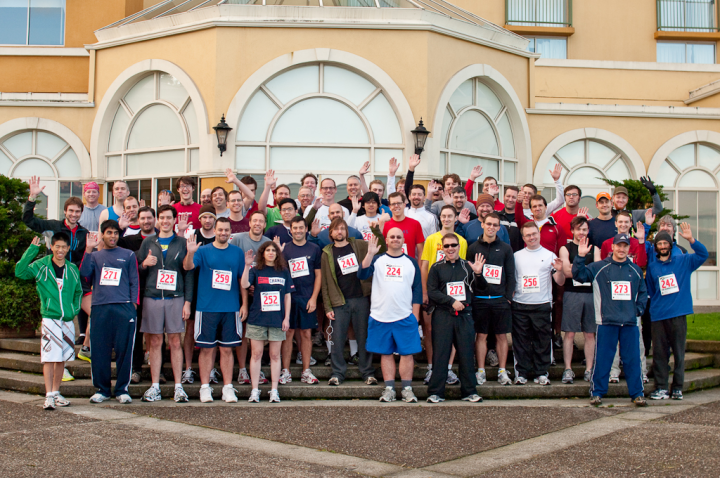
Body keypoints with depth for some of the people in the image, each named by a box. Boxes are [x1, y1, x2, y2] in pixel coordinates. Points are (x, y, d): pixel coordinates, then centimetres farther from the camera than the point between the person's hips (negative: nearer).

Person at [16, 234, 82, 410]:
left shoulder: (72, 269, 10)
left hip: (68, 320, 4)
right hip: (50, 319, -4)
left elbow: (78, 291, 23)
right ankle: (49, 396, -6)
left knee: (62, 358, 10)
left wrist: (75, 308, 9)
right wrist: (32, 249, -20)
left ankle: (56, 393, 21)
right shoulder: (41, 266, -1)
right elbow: (20, 272, -18)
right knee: (49, 357, -7)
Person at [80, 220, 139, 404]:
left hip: (124, 308, -1)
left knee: (124, 350, -3)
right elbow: (84, 273, 0)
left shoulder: (128, 255, 14)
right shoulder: (95, 256, 18)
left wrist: (133, 304, -1)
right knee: (99, 351, 1)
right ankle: (102, 389, 12)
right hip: (99, 308, 1)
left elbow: (135, 282, 10)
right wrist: (88, 249, -5)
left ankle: (122, 389, 6)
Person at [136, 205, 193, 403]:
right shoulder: (148, 242, 12)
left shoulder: (182, 243, 7)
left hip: (175, 298, -2)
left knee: (175, 342, -1)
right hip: (152, 297, 2)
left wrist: (187, 301, -3)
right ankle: (155, 387, 9)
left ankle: (178, 386, 2)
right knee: (154, 342, 3)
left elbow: (189, 274, 4)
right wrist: (145, 264, -8)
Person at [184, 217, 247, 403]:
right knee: (206, 348, 2)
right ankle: (205, 387, 9)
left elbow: (243, 279, 11)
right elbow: (187, 266, -12)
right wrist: (190, 253, -32)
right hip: (207, 307, -1)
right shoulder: (204, 251, 3)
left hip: (231, 309, 1)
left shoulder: (237, 253, 9)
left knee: (227, 349, 4)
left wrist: (244, 304, 5)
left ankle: (228, 388, 10)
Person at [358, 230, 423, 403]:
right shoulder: (377, 260, 6)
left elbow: (417, 290, 9)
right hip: (380, 317, 0)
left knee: (407, 353, -1)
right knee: (386, 353, 6)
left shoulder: (411, 263, 9)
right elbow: (362, 275, -10)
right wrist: (370, 253, -21)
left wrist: (415, 313, 2)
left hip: (405, 317, 0)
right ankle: (389, 389, 11)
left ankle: (407, 389, 7)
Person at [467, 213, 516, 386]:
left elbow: (511, 275, 6)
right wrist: (470, 296, -4)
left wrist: (508, 297, -2)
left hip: (500, 299, 1)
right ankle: (481, 371, 9)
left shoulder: (506, 248, 7)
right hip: (479, 299, -1)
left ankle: (502, 371, 11)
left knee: (502, 335, 4)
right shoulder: (473, 248, 5)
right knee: (481, 335, 2)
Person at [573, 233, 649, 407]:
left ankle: (637, 394, 13)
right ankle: (597, 392, 10)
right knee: (602, 359, 1)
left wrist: (638, 308, 8)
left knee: (632, 359, 5)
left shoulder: (636, 270, 12)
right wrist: (580, 257, -17)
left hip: (630, 323, 2)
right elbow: (578, 275, -6)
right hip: (606, 321, -2)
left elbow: (643, 292, 21)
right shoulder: (598, 268, 2)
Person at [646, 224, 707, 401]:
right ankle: (661, 388, 7)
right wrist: (655, 306, 11)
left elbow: (703, 255, -6)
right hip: (658, 316, 2)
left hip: (678, 314, -2)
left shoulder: (683, 261, 7)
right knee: (659, 353, 1)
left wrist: (691, 240, -18)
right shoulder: (652, 267, 12)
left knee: (679, 352, 1)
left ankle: (677, 388, 9)